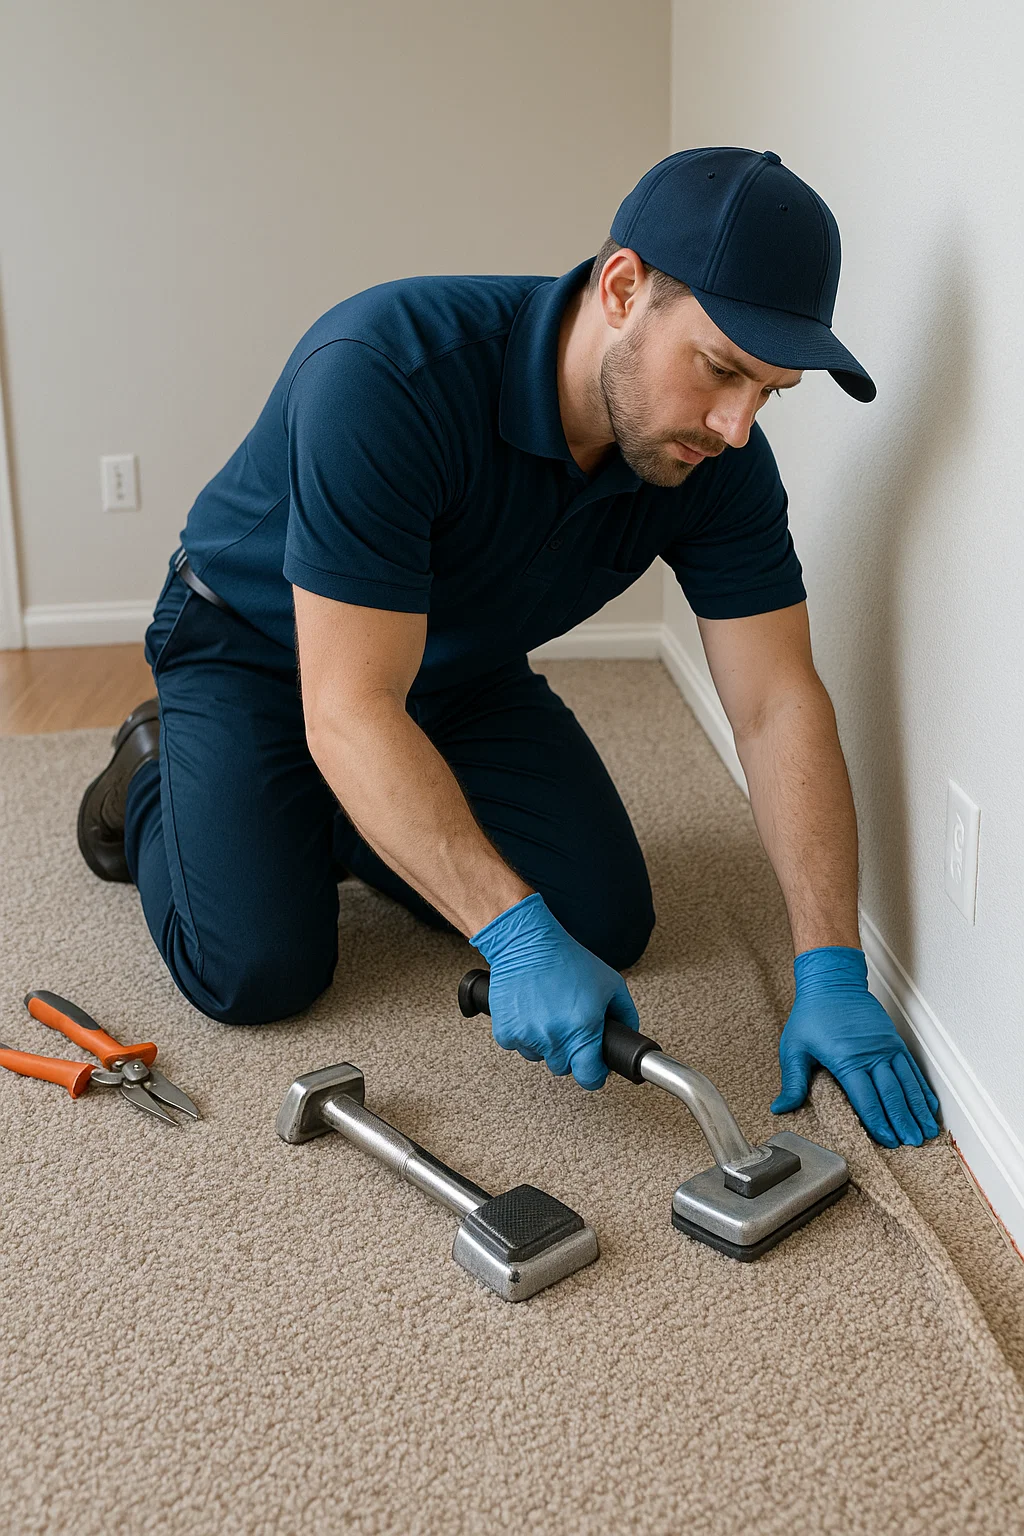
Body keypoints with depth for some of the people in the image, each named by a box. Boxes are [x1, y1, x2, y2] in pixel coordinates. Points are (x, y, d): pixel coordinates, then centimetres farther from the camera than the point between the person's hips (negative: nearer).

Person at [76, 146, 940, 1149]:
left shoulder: (718, 458, -20)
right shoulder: (383, 373, -39)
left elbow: (778, 706, -19)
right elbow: (349, 713, -39)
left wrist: (831, 971, -26)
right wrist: (518, 940, -43)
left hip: (460, 670, 5)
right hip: (255, 650, -4)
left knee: (607, 923, -7)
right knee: (259, 970, -18)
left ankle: (347, 824, 18)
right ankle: (157, 771, 15)